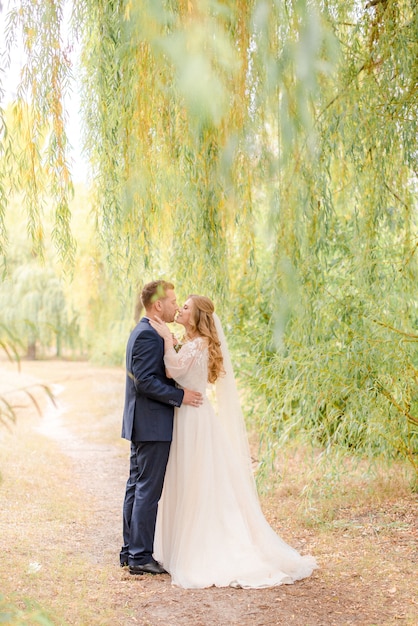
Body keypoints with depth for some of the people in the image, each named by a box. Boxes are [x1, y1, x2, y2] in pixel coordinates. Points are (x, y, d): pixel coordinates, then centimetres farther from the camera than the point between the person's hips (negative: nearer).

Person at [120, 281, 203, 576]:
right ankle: (140, 557, -1)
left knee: (137, 487, 13)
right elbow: (145, 381, -23)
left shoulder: (144, 332, 16)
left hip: (142, 425, 11)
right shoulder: (148, 335, -17)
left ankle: (131, 551, 20)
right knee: (148, 490, -6)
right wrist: (180, 396, -19)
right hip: (152, 425, -11)